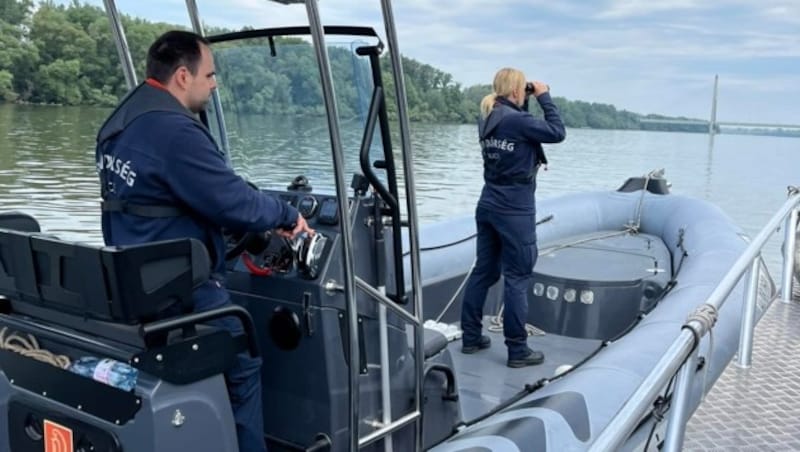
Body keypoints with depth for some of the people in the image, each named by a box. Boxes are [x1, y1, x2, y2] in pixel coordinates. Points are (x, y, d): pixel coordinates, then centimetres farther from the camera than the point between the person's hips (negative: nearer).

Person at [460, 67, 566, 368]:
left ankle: (470, 338, 21)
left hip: (489, 206, 8)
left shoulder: (488, 119, 9)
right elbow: (557, 133, -12)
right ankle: (517, 351, 5)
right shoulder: (516, 120, -17)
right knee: (517, 278, -1)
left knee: (484, 271, 14)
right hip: (515, 211, -8)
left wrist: (527, 103, 13)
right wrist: (544, 97, -5)